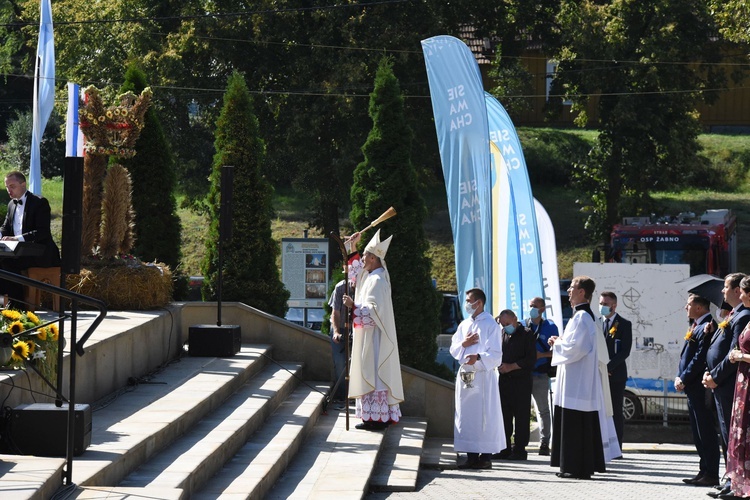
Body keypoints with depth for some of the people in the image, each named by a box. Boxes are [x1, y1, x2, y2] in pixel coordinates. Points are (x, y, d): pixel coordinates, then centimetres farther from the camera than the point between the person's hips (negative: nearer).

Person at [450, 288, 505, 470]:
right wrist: (463, 344, -4)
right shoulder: (464, 325, 16)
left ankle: (486, 456, -2)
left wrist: (478, 357, -30)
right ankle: (472, 456, 10)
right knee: (467, 415, 5)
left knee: (484, 415, -6)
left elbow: (495, 354, -13)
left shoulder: (490, 325, -5)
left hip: (483, 376, -7)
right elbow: (453, 349, 16)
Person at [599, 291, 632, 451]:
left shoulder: (624, 325, 0)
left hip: (616, 374, -3)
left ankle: (616, 448, 1)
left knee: (616, 412, -1)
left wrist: (608, 366, -16)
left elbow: (625, 351, -8)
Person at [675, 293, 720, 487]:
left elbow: (700, 359, -20)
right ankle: (704, 472, 18)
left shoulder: (706, 328, -15)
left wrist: (684, 379, -15)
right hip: (692, 388, 10)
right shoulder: (695, 327, 17)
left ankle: (711, 475, -4)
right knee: (699, 433, 13)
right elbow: (686, 356, 19)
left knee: (706, 433, -7)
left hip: (700, 389, -10)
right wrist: (679, 377, 6)